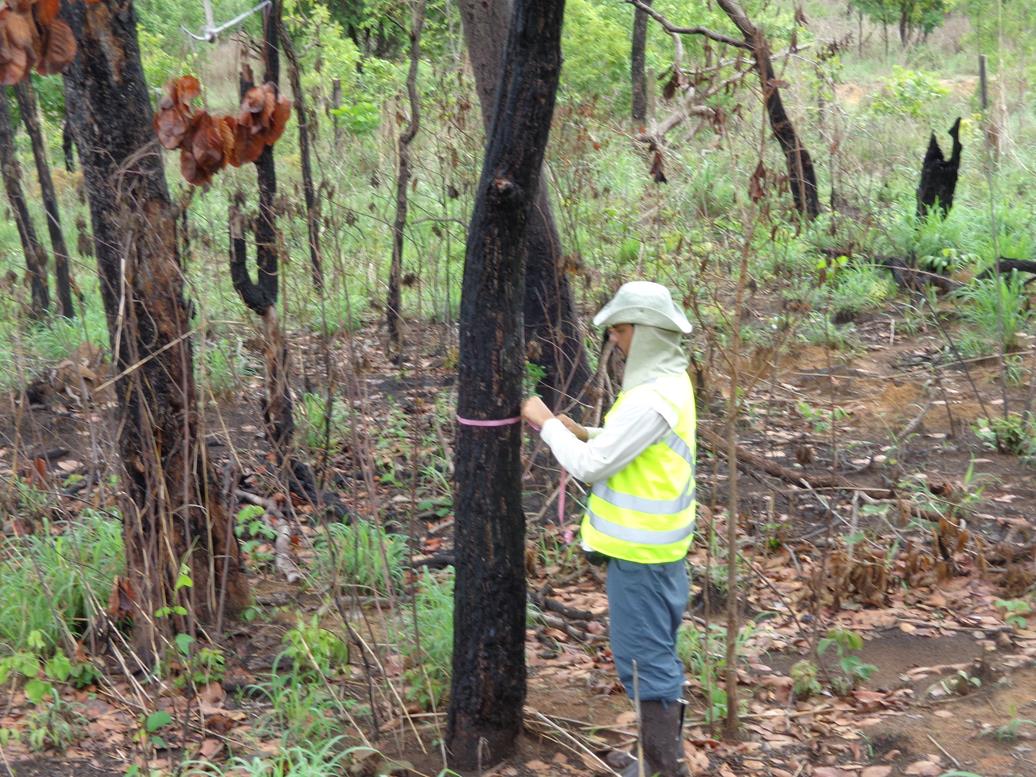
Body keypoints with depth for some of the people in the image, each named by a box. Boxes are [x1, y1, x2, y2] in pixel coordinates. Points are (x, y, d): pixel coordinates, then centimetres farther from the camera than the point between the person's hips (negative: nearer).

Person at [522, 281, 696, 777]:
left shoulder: (649, 399, -25)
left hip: (640, 551, -10)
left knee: (644, 658, 0)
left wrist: (547, 424, -8)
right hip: (656, 544, 10)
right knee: (656, 652, 20)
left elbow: (589, 466, -22)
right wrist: (580, 432, 6)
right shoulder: (670, 381, 7)